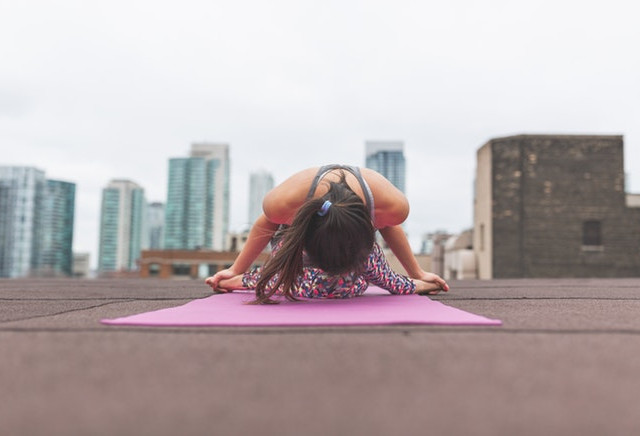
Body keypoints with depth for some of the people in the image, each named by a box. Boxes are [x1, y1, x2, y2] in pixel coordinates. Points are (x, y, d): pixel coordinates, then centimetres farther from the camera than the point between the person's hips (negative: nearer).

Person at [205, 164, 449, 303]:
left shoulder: (393, 205, -40)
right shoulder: (282, 203, -43)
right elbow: (266, 224, -13)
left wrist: (417, 273, 5)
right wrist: (236, 270, 0)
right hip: (295, 231, -1)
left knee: (351, 284, -25)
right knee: (302, 285, -27)